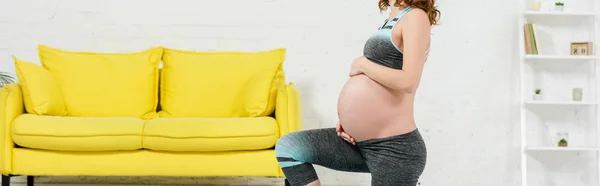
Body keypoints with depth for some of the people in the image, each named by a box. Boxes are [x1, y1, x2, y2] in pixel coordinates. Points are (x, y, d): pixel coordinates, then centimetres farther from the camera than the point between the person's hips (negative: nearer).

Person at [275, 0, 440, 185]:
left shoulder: (415, 16, -12)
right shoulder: (393, 18, 16)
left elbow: (407, 82, -25)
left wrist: (362, 64, -11)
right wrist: (347, 118, 7)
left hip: (394, 147, -10)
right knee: (287, 146, 4)